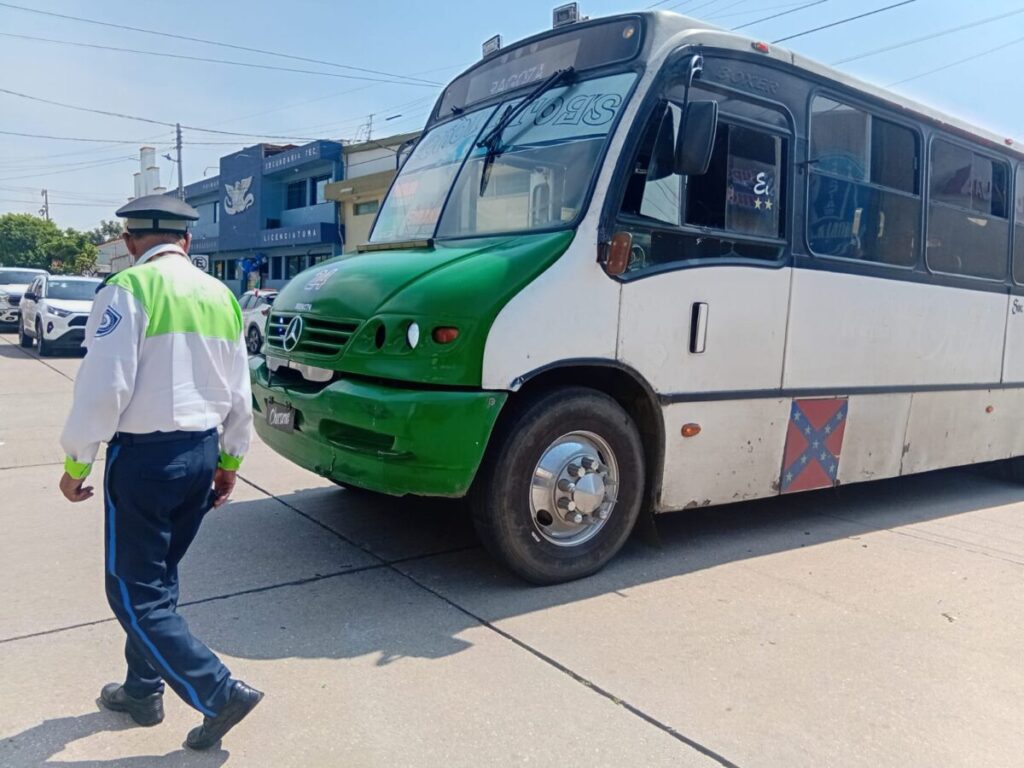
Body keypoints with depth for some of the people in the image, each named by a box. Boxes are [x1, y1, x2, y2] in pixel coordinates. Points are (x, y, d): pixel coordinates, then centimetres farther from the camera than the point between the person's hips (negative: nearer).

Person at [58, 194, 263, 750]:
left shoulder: (129, 289, -12)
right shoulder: (220, 296, 9)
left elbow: (104, 386, -17)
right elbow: (239, 393, 12)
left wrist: (75, 461, -5)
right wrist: (229, 460, 20)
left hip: (145, 455, -7)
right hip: (201, 451, 7)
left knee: (134, 592, 4)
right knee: (157, 578, 21)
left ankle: (221, 694, 1)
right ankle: (142, 690, 33)